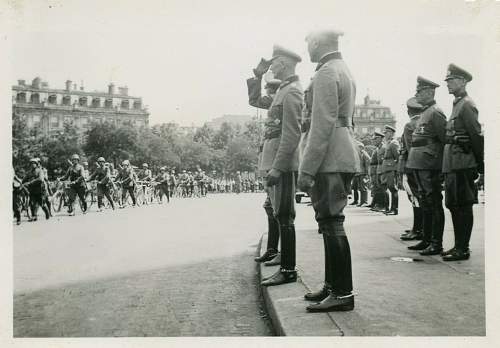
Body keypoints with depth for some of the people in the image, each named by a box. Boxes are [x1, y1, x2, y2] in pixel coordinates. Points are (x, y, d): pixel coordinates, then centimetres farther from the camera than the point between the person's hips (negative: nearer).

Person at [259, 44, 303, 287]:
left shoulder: (291, 92, -12)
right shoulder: (284, 90, 18)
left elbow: (292, 134, -20)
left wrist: (277, 167, -22)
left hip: (283, 162, -10)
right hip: (276, 161, 10)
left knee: (284, 216, -6)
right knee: (281, 214, 15)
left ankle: (288, 270, -1)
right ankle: (285, 260, 25)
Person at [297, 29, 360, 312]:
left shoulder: (326, 73, -11)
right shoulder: (345, 71, 19)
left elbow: (323, 124, -19)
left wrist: (307, 169, -19)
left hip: (330, 160, -10)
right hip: (345, 157, 10)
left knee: (332, 223, -6)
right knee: (331, 222, 14)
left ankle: (343, 293, -1)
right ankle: (333, 285, 22)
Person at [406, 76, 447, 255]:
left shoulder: (436, 113, -10)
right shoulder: (424, 113, 18)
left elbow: (446, 139, -13)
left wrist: (443, 166, -13)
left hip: (430, 166, -9)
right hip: (419, 165, 9)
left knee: (434, 205, -4)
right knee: (425, 204, 14)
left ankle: (436, 244, 1)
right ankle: (426, 240, 22)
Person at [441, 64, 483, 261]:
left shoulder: (466, 105, -10)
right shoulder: (457, 105, 19)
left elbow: (477, 136, -14)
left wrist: (480, 164, -12)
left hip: (463, 164, -10)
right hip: (452, 164, 10)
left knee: (463, 206, -5)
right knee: (454, 205, 13)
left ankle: (463, 249, 1)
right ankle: (459, 246, 21)